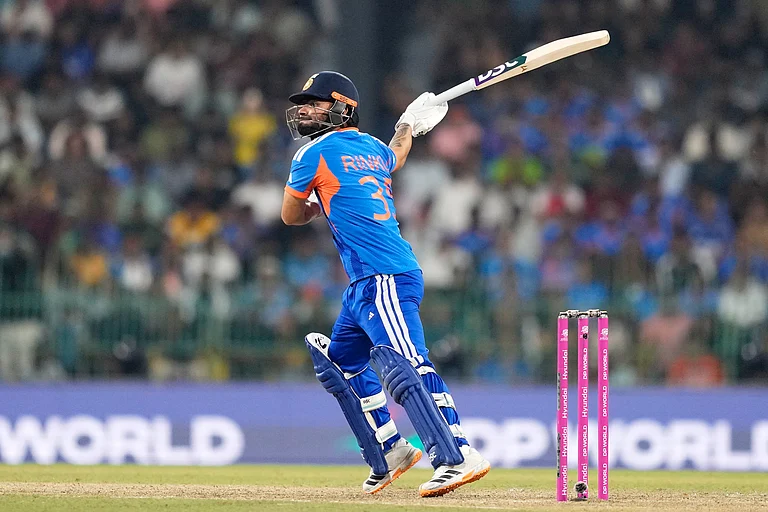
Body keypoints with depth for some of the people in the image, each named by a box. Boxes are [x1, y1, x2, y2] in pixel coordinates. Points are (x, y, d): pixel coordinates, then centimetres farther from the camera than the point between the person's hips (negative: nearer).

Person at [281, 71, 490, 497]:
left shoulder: (314, 154, -2)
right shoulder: (375, 149, 18)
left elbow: (290, 216, 10)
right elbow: (393, 160, 45)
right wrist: (407, 127, 63)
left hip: (384, 279, -10)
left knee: (403, 366, -23)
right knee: (340, 359, 21)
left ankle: (456, 458, -36)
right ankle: (389, 453, 22)